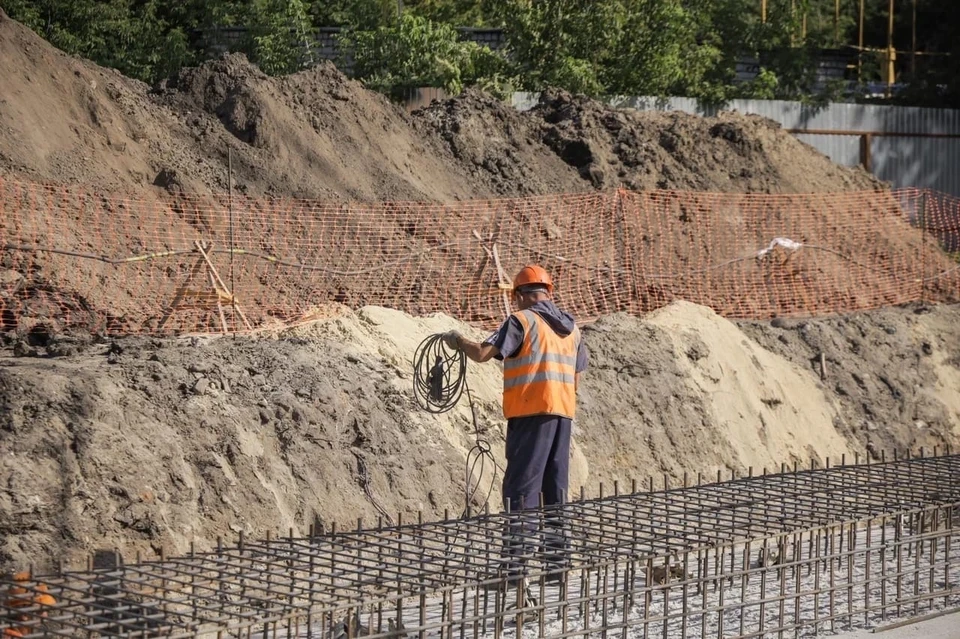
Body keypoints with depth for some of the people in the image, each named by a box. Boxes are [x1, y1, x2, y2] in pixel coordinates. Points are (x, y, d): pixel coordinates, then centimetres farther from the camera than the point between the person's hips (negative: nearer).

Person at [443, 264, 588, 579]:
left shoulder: (522, 321, -5)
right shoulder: (571, 327, 16)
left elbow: (482, 353, -11)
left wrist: (458, 341, 7)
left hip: (531, 413, -6)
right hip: (563, 412, 7)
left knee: (521, 486, -7)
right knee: (555, 488, 11)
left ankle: (514, 562, -12)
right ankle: (557, 558, 12)